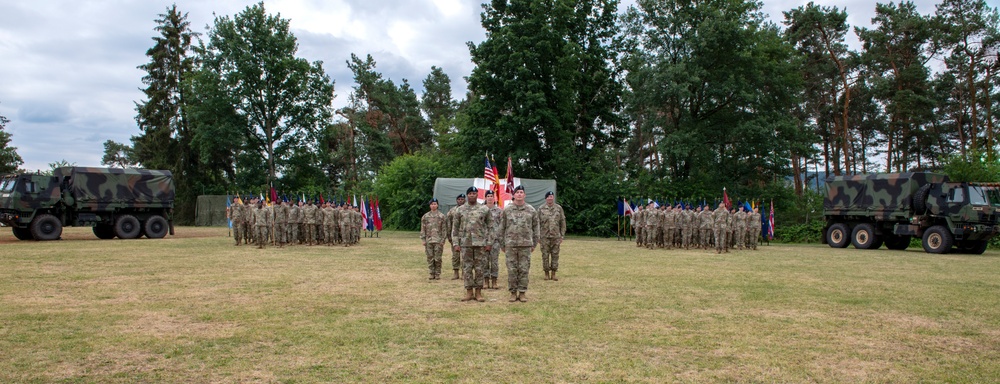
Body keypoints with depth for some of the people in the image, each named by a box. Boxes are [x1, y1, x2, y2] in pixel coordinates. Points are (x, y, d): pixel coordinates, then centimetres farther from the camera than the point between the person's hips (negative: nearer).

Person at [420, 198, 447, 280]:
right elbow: (423, 229, 8)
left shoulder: (441, 216, 2)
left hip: (438, 240, -2)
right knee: (430, 258, 4)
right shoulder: (425, 216, 8)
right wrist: (423, 240, 2)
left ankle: (437, 274, 8)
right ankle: (432, 274, 11)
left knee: (438, 258, -1)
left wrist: (443, 240, -5)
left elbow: (444, 229, 1)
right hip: (428, 241, 2)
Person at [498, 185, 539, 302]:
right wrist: (502, 244, 5)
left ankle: (522, 293, 10)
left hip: (526, 245, 0)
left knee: (524, 269, 2)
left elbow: (535, 228, 9)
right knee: (512, 270, 3)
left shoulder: (531, 210, 4)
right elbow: (501, 228, 7)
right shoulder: (506, 210, 3)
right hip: (510, 245, 0)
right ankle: (513, 293, 11)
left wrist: (534, 244, 7)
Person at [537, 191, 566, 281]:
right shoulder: (541, 209, 2)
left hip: (556, 236, 1)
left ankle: (553, 274, 10)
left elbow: (563, 222, 8)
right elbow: (538, 223, 2)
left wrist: (562, 235, 4)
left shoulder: (559, 208, 5)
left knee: (555, 255, 3)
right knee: (545, 255, 2)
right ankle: (546, 274, 12)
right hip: (545, 236, -1)